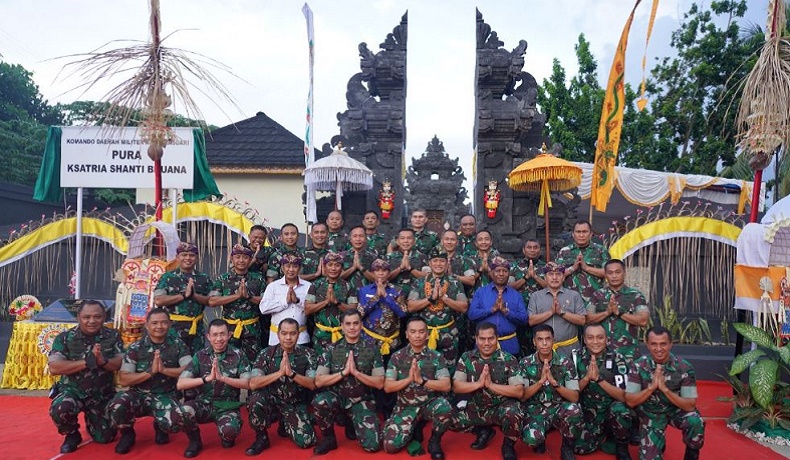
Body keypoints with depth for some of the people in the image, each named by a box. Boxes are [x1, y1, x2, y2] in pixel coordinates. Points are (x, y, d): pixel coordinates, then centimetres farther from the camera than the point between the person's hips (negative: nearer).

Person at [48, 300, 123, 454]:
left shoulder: (113, 336, -4)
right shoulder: (64, 338, -8)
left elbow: (122, 364, -11)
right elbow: (54, 368, -19)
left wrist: (103, 361, -32)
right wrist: (88, 362, -27)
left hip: (102, 395, 2)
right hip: (72, 390, -2)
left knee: (105, 438, 4)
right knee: (59, 409, -35)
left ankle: (91, 417, 38)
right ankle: (72, 434, 0)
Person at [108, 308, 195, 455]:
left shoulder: (178, 345, -1)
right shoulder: (136, 347, -1)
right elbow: (123, 380, -7)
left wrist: (164, 369, -20)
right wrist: (150, 371, -20)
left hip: (165, 396, 0)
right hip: (139, 394, 1)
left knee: (177, 421, -30)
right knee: (116, 407, -32)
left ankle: (160, 427, 11)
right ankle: (127, 433, 6)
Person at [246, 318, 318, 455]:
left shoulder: (307, 354, -6)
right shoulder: (266, 354, -7)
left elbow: (312, 384, -15)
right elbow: (253, 384, -19)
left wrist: (291, 373, -30)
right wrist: (280, 372, -30)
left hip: (296, 405, 1)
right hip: (272, 401, -1)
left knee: (306, 441, -18)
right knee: (255, 400, -33)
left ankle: (285, 425, 17)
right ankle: (261, 438, -5)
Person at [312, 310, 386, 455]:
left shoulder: (371, 350, -2)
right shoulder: (332, 350, -1)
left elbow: (380, 383, -6)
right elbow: (319, 381, -7)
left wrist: (356, 372, -18)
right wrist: (344, 372, -18)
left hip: (361, 401, 0)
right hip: (336, 397, 0)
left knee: (373, 445, -17)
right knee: (319, 401, -34)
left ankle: (352, 425, 18)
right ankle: (328, 437, -4)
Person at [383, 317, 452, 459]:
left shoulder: (436, 357, -4)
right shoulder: (397, 357, -3)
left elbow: (446, 386, -14)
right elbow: (388, 387, -7)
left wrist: (421, 380, -26)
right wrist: (409, 379, -22)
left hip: (430, 403, -1)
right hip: (406, 407, 1)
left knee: (445, 408, -34)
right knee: (391, 446, -14)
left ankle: (434, 441, -3)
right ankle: (416, 427, 18)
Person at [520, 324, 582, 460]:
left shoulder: (566, 363, -6)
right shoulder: (525, 363, -6)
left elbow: (574, 397, -12)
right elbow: (522, 396, -9)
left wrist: (554, 381, -27)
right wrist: (541, 381, -24)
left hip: (558, 409, 1)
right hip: (535, 410, -1)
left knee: (574, 409, -34)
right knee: (531, 438, -33)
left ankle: (567, 448, -5)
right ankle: (539, 439, 8)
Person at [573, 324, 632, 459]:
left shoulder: (617, 359, -15)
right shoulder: (577, 357, -8)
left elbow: (623, 397, -20)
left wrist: (598, 378, -32)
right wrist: (587, 377, -26)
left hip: (612, 407, -2)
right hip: (588, 410, 2)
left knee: (620, 410, -35)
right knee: (579, 448, -14)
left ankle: (622, 449, -5)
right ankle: (604, 431, 17)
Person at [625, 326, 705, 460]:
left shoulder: (684, 368, -18)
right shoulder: (638, 366, -17)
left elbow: (690, 405, -20)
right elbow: (630, 401, -18)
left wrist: (665, 389, -34)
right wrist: (652, 387, -32)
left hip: (676, 409, 0)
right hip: (650, 414, 0)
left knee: (696, 422, -32)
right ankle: (659, 441, 25)